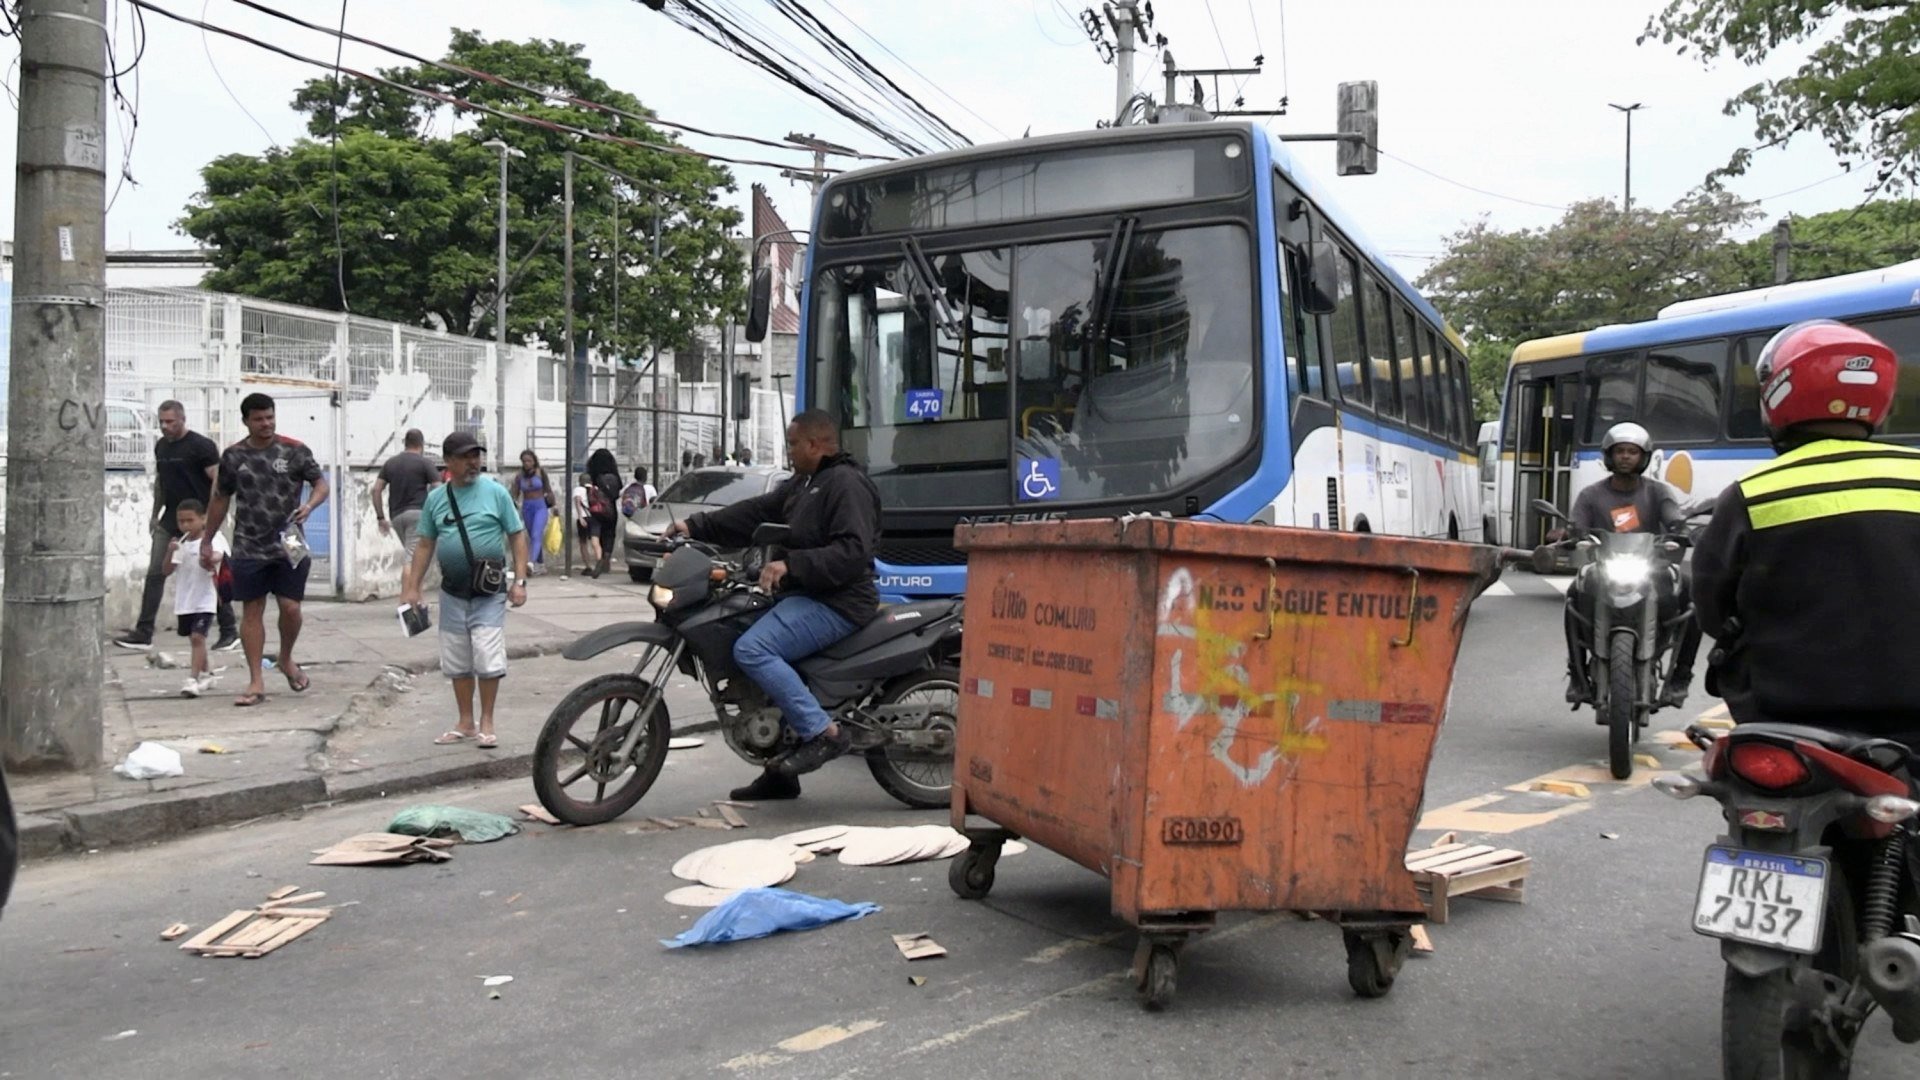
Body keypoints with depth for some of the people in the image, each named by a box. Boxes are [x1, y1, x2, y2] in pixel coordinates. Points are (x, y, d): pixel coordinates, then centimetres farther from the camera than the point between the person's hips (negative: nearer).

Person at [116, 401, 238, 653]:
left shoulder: (201, 446, -10)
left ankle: (230, 633, 11)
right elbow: (159, 481, 22)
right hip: (169, 522, 6)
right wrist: (155, 514, 18)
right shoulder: (161, 446, 12)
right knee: (155, 573, -1)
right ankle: (143, 634, 1)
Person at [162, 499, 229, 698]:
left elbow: (219, 554, -30)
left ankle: (193, 679, -19)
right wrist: (170, 552, -15)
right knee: (194, 638, 19)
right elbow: (168, 570, 4)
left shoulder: (212, 538, -9)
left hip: (204, 599, -7)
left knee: (198, 637, -17)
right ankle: (205, 674, 36)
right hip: (184, 600, 7)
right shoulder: (181, 543, 6)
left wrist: (210, 558, -53)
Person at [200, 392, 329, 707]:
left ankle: (286, 660, 26)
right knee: (252, 610, 3)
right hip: (249, 549, 1)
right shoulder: (233, 456, 5)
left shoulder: (295, 451, -1)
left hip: (289, 545, -1)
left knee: (290, 607, -4)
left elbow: (322, 484, 2)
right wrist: (207, 542, 15)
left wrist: (309, 505, -20)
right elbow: (220, 500, 13)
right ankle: (256, 683, 9)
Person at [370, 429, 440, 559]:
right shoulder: (425, 463, -1)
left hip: (396, 516, 5)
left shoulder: (390, 463, 14)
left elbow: (376, 490, 8)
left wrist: (381, 517, 12)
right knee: (412, 559, -12)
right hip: (417, 513, -5)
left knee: (412, 555, 18)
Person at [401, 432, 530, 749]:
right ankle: (465, 722, 22)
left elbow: (517, 536, -1)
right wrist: (412, 588, 7)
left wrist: (520, 581, -8)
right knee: (457, 663, 10)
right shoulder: (436, 498, 6)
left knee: (488, 660, -6)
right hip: (453, 593, 4)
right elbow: (426, 545, 11)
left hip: (490, 594, -4)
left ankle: (486, 723, 8)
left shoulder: (495, 492, -3)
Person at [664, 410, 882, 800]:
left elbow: (852, 552, -23)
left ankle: (823, 733, -21)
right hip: (806, 595, 11)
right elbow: (757, 511, 16)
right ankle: (781, 773, 23)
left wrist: (791, 566, -27)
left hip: (836, 603, -11)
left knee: (751, 649, -24)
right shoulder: (805, 482, 19)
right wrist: (697, 526, 9)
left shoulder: (847, 484, -13)